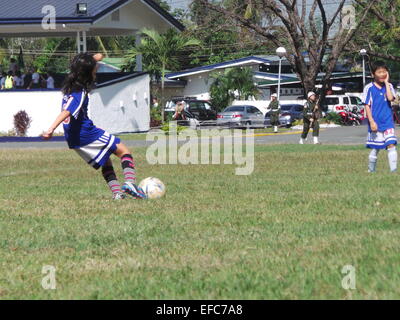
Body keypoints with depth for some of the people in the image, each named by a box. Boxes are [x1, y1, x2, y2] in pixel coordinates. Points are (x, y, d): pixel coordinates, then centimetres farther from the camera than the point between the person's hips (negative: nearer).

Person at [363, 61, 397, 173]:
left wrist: (386, 82, -9)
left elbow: (390, 98, -14)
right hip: (375, 123, -2)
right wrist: (371, 121, -10)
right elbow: (367, 106, -2)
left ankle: (394, 170, -15)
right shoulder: (369, 88, -2)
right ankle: (371, 170, 21)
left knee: (391, 144, -12)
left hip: (388, 122, 2)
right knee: (375, 148, 6)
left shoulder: (389, 86, 6)